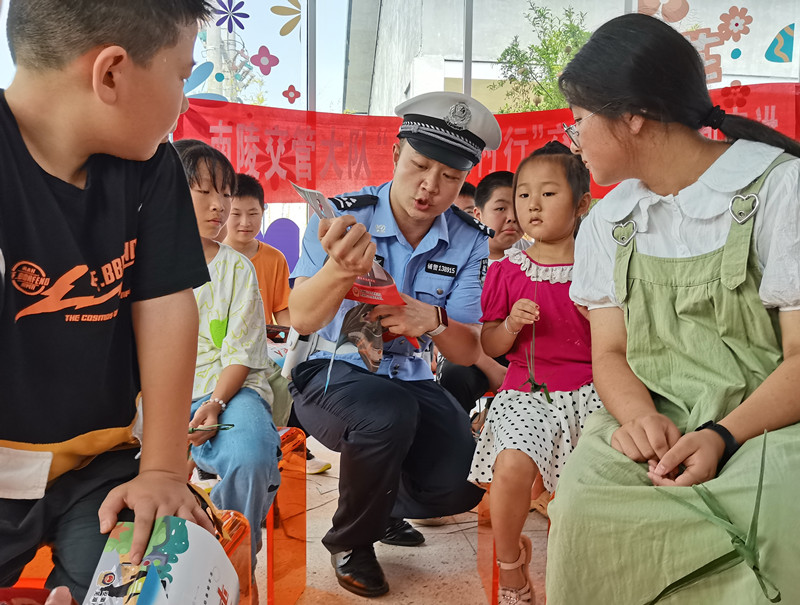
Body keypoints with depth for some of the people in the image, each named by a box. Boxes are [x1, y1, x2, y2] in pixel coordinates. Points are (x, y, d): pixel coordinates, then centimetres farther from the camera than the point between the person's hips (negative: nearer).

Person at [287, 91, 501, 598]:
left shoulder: (469, 243, -4)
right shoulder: (344, 215, -15)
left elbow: (469, 352, -8)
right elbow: (302, 320, -24)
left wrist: (433, 320, -33)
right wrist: (340, 269, -46)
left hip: (410, 380, 4)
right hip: (329, 373, -3)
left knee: (460, 484, -17)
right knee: (390, 413, -35)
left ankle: (382, 505, 22)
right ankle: (350, 542, -5)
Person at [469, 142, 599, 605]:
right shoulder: (508, 270, 5)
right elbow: (489, 347, 8)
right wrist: (510, 326, -12)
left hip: (587, 392, 0)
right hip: (526, 392, 0)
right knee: (511, 467, -26)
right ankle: (510, 561, 6)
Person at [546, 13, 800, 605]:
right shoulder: (607, 223, 11)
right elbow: (609, 353, 9)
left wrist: (721, 437, -24)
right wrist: (638, 416, -15)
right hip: (654, 421, 3)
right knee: (585, 501, -28)